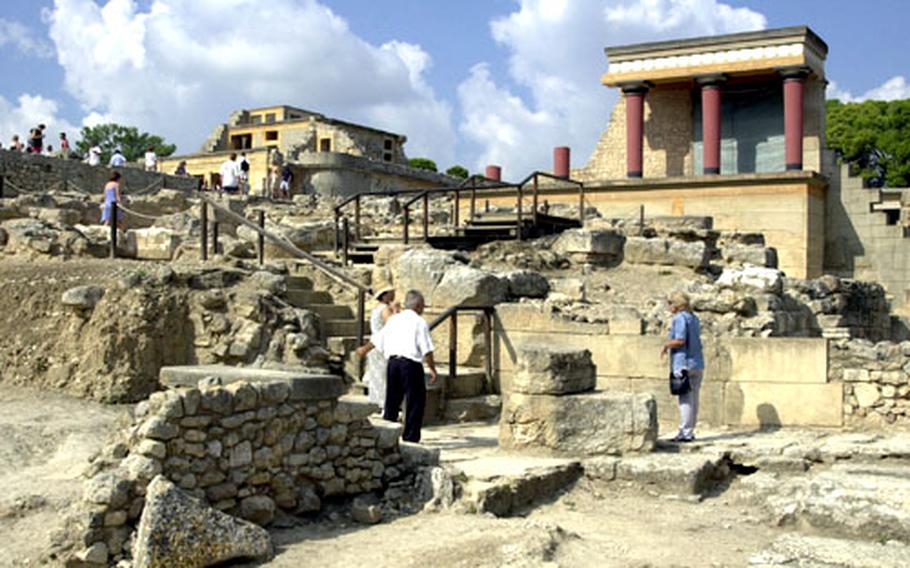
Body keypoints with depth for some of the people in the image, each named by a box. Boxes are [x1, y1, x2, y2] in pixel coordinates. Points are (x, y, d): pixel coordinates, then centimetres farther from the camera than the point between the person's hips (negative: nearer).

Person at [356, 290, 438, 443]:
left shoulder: (393, 319, 13)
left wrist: (364, 349, 40)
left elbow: (377, 339, 22)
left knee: (392, 400, 15)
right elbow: (426, 350, -10)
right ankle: (410, 438, 0)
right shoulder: (419, 322, -4)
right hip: (411, 363, -6)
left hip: (392, 362, 6)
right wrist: (432, 369, -3)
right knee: (415, 401, 1)